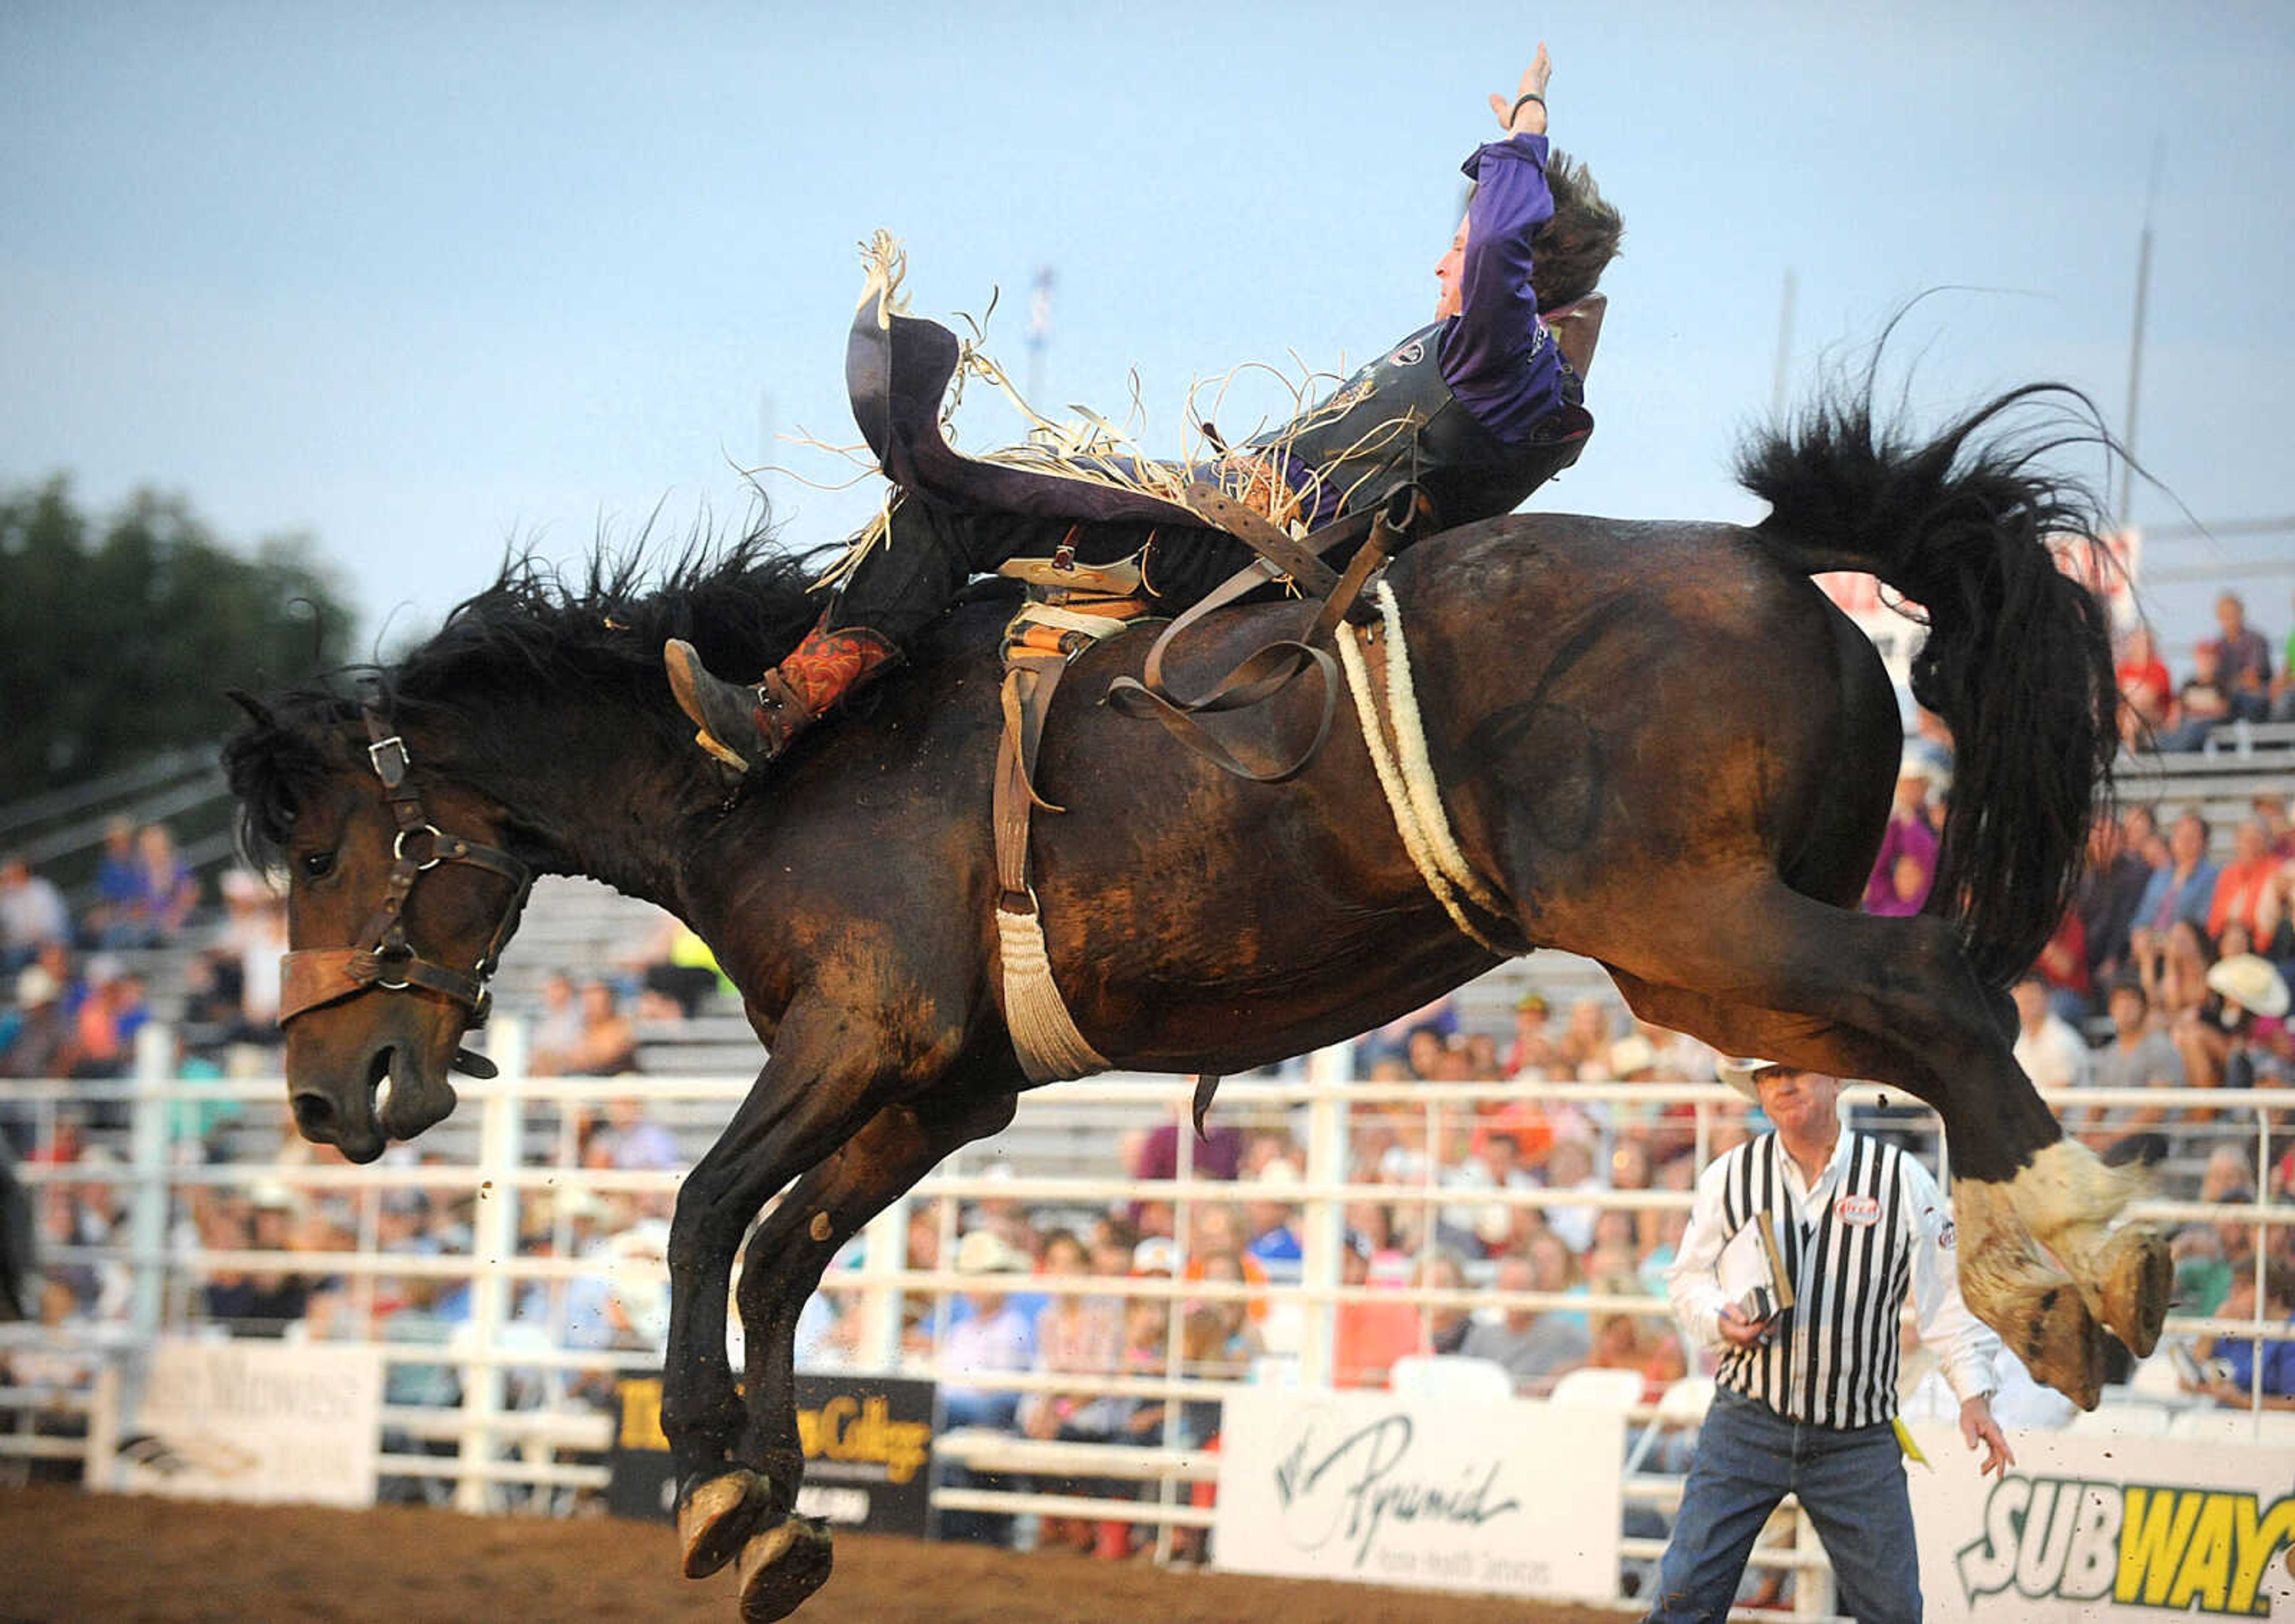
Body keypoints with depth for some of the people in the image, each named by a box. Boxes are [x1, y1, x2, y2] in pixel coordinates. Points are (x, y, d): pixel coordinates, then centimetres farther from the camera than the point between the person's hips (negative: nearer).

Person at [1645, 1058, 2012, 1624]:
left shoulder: (1904, 1181, 0)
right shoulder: (1730, 1177, 3)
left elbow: (1946, 1296, 3)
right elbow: (1689, 1276, 13)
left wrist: (1973, 1392, -7)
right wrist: (1721, 1322, -9)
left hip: (1859, 1439, 0)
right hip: (1747, 1423, 1)